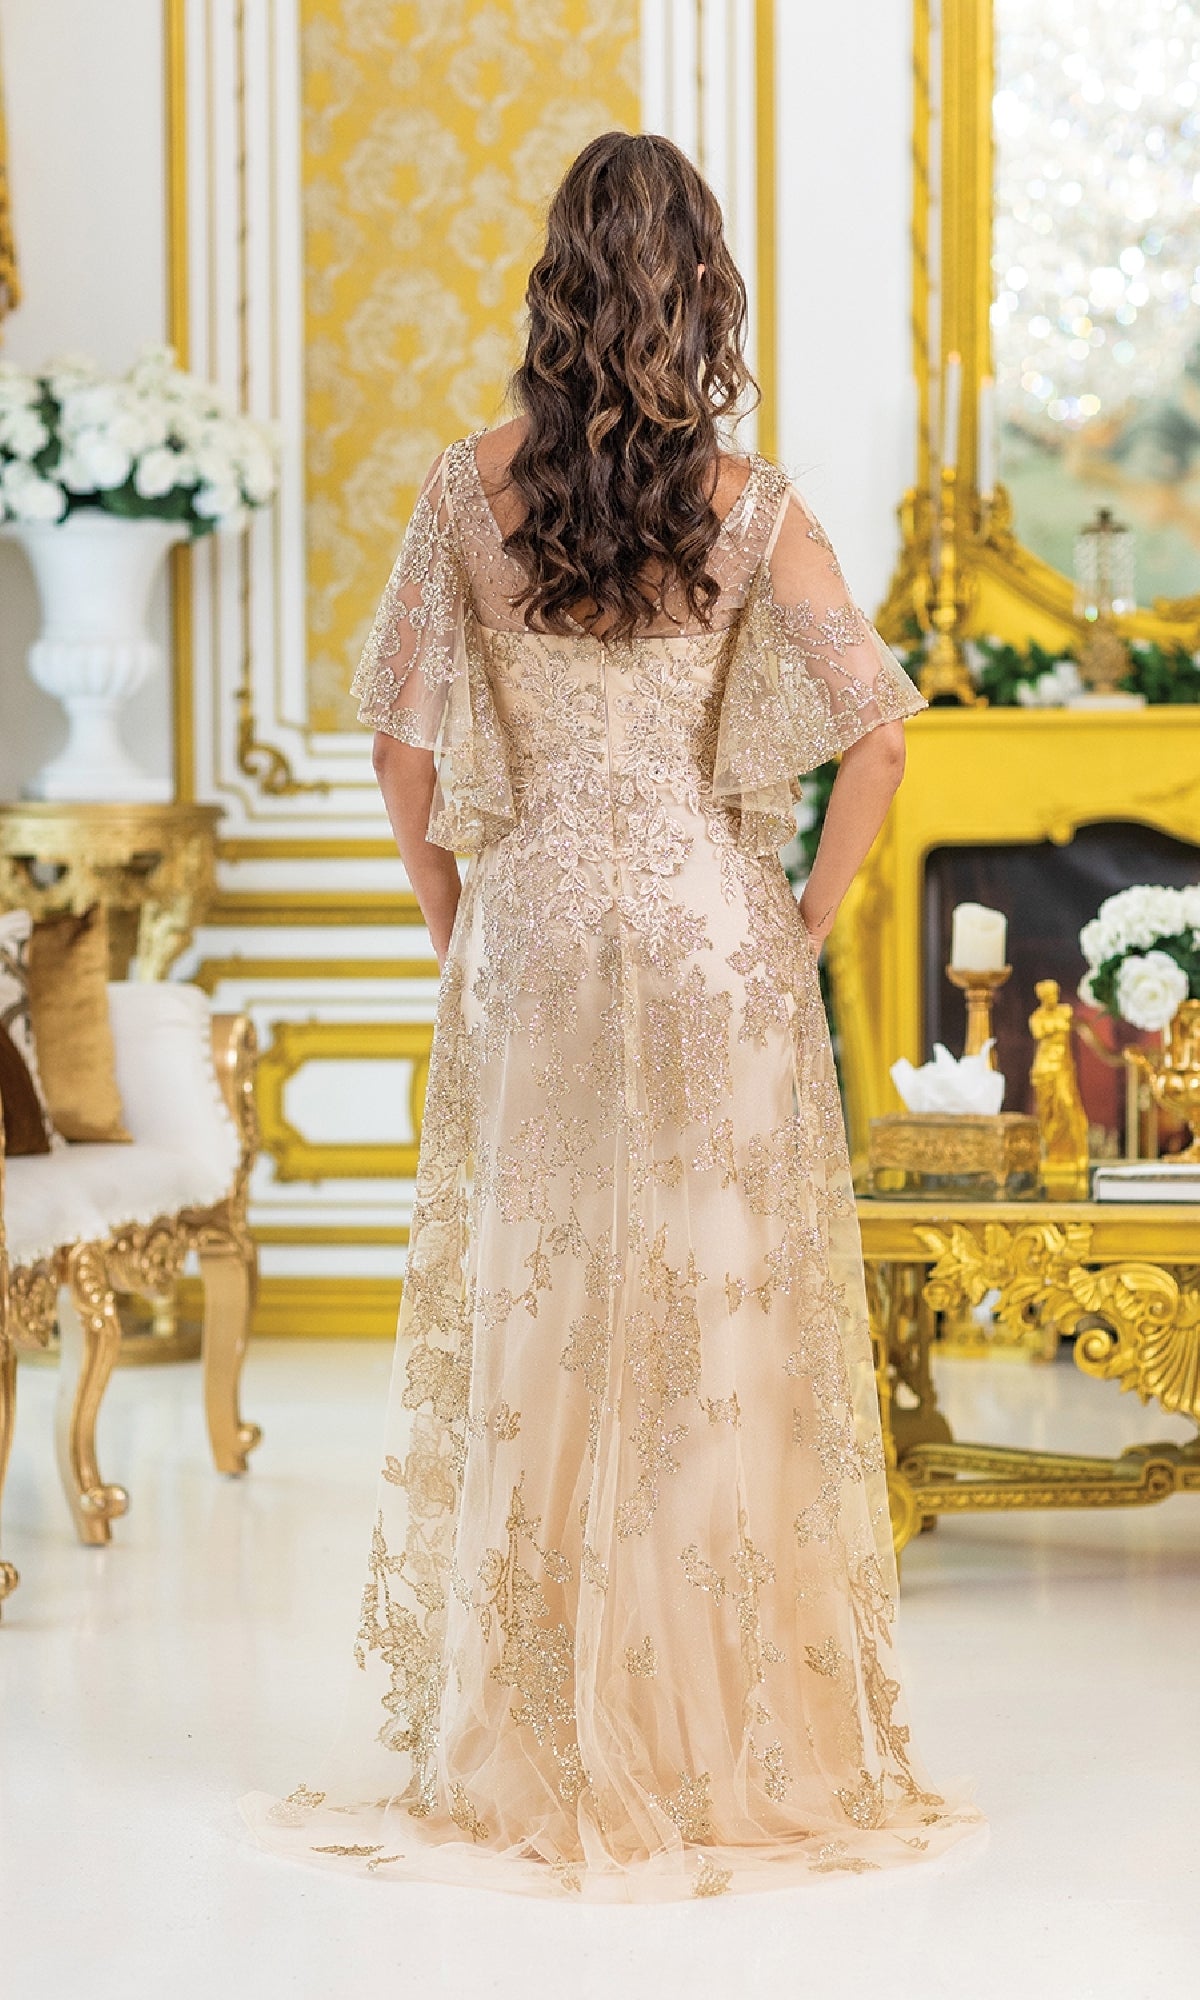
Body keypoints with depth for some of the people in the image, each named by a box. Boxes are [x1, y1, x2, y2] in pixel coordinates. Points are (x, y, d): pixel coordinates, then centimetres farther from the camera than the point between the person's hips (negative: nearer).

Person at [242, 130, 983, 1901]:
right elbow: (876, 739, -12)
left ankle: (517, 1753, 14)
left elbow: (406, 749, 0)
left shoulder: (473, 488, -2)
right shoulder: (750, 509, -6)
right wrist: (803, 926, 0)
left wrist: (457, 928, 11)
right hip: (714, 949, -1)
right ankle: (734, 1741, 13)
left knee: (525, 1333, 8)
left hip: (529, 947, 1)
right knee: (721, 1336, 6)